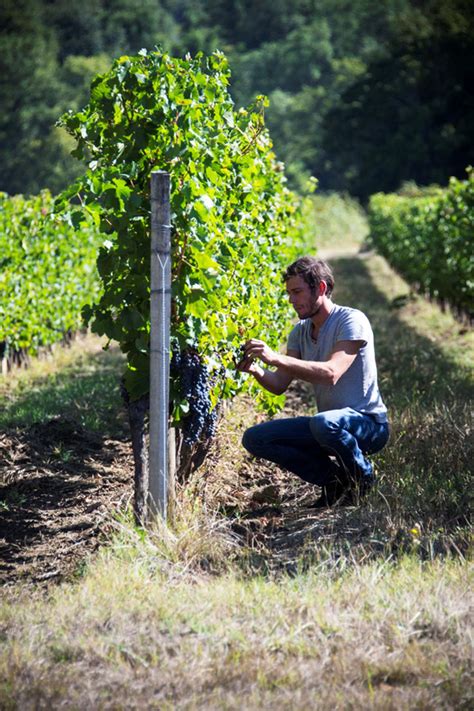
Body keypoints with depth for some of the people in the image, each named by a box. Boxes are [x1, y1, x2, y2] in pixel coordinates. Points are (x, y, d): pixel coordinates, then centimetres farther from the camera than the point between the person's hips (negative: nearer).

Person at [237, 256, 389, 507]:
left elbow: (331, 373, -31)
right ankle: (335, 478, 0)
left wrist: (276, 358, -37)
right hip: (330, 422, 8)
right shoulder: (301, 331, 9)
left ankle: (363, 475, -9)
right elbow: (279, 385, 2)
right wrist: (256, 370, -21)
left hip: (368, 423, -8)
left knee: (323, 423, -40)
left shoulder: (351, 321, -15)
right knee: (254, 438, -5)